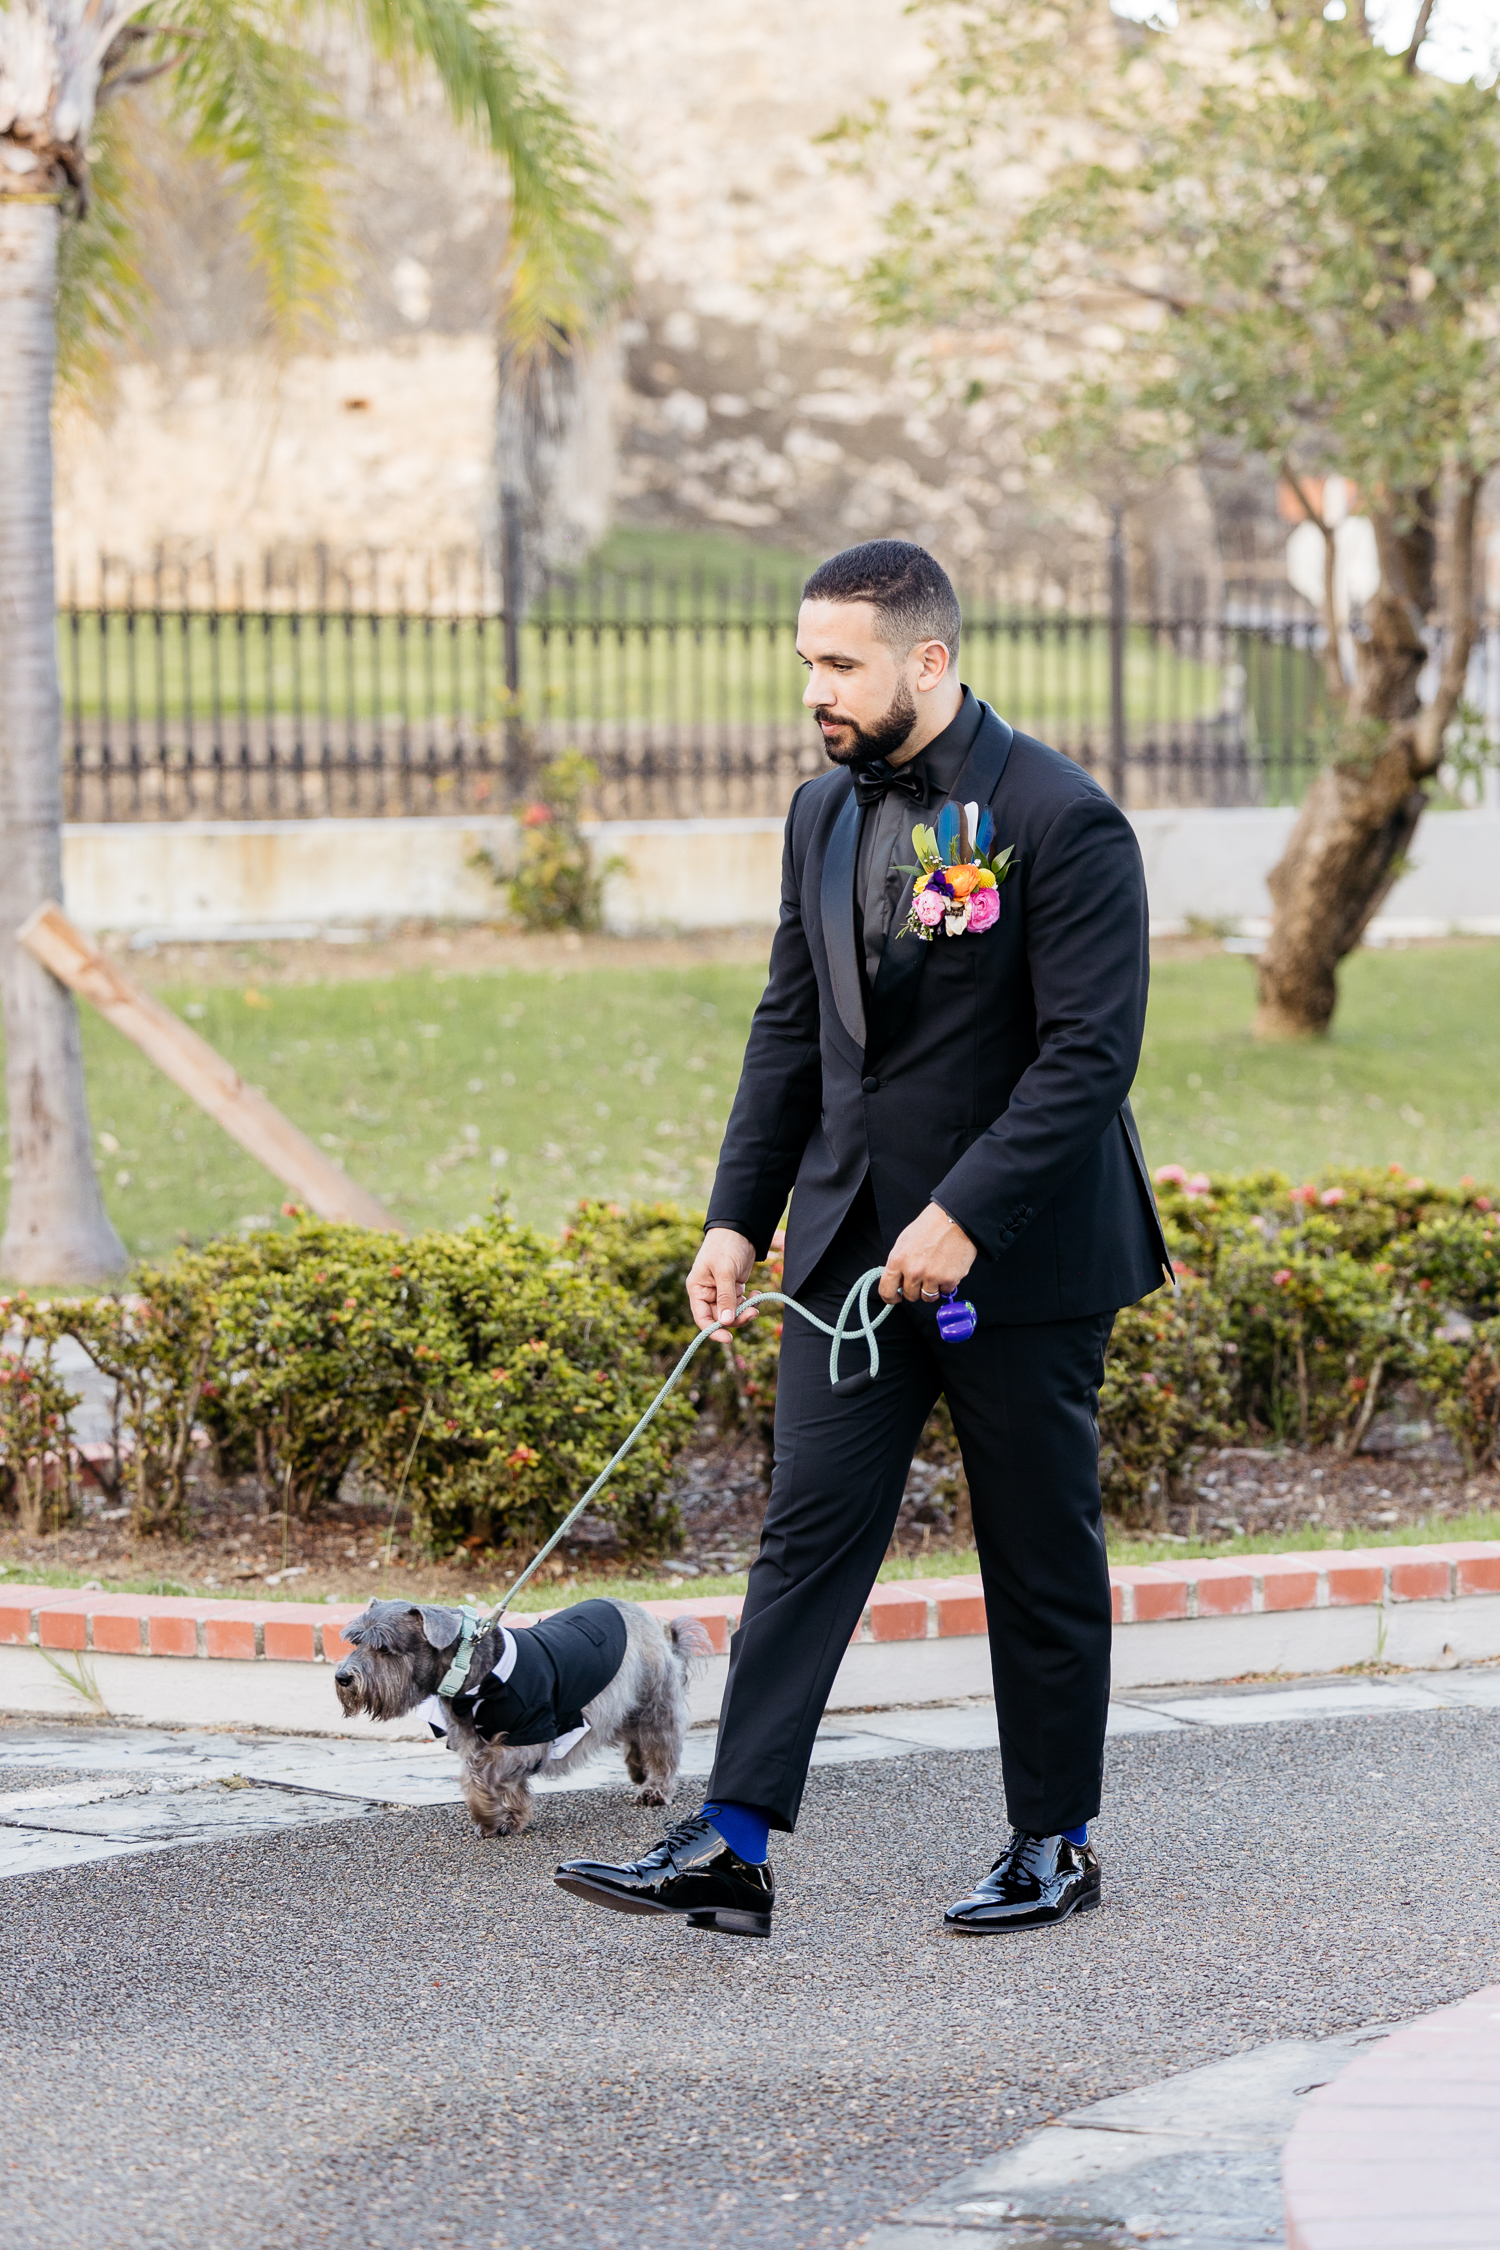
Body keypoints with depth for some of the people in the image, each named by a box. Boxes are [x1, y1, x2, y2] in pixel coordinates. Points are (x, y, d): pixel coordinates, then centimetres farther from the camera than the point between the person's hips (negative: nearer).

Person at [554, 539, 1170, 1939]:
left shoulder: (1063, 820, -14)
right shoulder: (824, 812, 9)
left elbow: (1090, 1050, -18)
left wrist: (965, 1217, -23)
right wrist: (737, 1217, 7)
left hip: (1020, 1250, -6)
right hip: (853, 1244, 6)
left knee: (1041, 1559, 6)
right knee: (807, 1532, -1)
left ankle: (1055, 1846, 19)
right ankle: (730, 1848, -5)